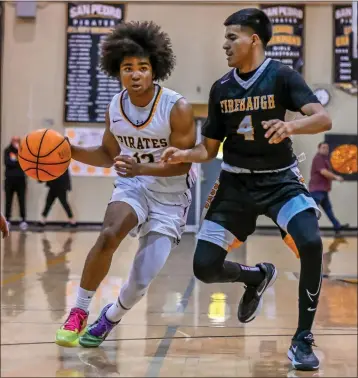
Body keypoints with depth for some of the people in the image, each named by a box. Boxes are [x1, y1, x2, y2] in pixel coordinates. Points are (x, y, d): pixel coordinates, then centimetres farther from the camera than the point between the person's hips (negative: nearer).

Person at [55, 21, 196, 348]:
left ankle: (110, 318, 26)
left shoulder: (177, 108, -21)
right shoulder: (115, 108, -5)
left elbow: (183, 164, -19)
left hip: (171, 197, -3)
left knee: (141, 281, -7)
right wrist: (70, 151, -5)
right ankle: (79, 312, -14)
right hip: (133, 185, 3)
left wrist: (140, 168, -34)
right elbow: (109, 155, 11)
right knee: (109, 235, -31)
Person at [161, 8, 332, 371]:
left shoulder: (281, 76, -11)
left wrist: (291, 126, -44)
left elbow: (323, 118, -24)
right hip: (235, 181, 4)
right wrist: (183, 155, -14)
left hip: (280, 179, -4)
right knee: (204, 267, -5)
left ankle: (302, 340, -11)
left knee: (311, 243, -30)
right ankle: (257, 276, 30)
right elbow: (209, 148, 6)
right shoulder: (221, 88, 1)